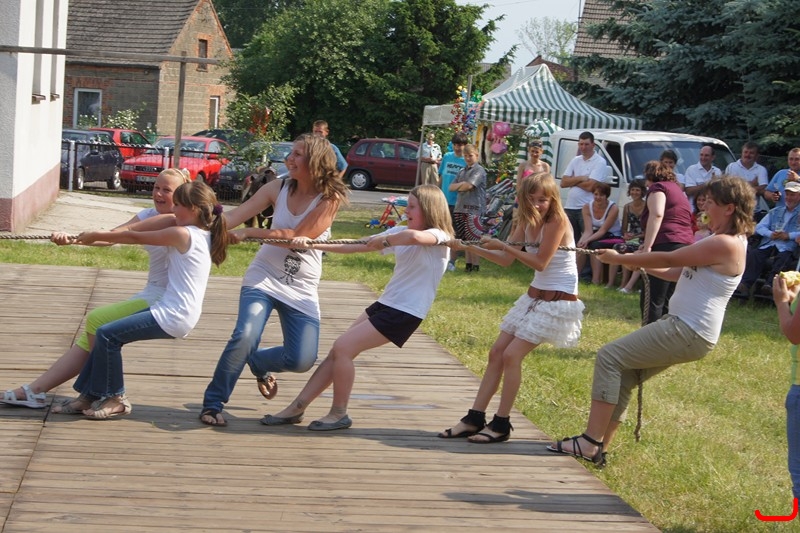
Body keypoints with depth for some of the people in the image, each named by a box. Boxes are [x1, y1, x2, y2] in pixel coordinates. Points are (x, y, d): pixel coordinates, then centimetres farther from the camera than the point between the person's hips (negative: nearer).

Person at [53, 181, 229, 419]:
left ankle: (114, 399, 0)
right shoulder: (204, 236, 12)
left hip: (173, 317, -10)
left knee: (107, 334, -11)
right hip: (180, 314, 10)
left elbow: (134, 237, -6)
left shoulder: (181, 234, -14)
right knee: (108, 334, 14)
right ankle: (91, 394, 20)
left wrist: (95, 236, 5)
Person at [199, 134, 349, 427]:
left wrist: (248, 233, -21)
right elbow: (235, 215, -7)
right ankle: (212, 403, -8)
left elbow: (297, 237, -19)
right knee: (245, 336, -24)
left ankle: (258, 363, 27)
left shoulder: (329, 199, -11)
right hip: (264, 278, 0)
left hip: (302, 289, 0)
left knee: (302, 360, -8)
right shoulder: (278, 188, -2)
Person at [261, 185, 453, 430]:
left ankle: (339, 414, 1)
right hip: (385, 303, 8)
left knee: (343, 347, -14)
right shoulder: (401, 233, 12)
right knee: (337, 350, 3)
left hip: (405, 313, -8)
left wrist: (384, 241, -19)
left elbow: (414, 236, -38)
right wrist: (312, 244, 1)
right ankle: (296, 408, 10)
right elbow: (355, 246, 9)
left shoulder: (439, 238, -12)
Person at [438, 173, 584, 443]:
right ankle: (474, 419, 10)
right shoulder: (528, 222, 7)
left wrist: (503, 245, -21)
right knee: (497, 352, 5)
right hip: (534, 297, 9)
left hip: (557, 302, -9)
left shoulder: (557, 221, -17)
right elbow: (506, 260, 6)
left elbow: (540, 262, -20)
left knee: (511, 355, -13)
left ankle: (501, 425, -3)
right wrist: (473, 248, -6)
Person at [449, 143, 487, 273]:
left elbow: (469, 186, -15)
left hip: (474, 208, -7)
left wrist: (458, 187, 4)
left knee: (473, 238, -8)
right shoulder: (462, 171, 20)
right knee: (465, 238, 9)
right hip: (461, 207, 7)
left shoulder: (479, 170, -4)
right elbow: (451, 187, 13)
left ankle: (475, 264, -6)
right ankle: (468, 263, 14)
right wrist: (461, 185, -6)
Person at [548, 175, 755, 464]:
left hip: (689, 332, -10)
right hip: (681, 325, 10)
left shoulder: (726, 244, -18)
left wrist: (619, 258, -5)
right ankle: (599, 446, 13)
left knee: (610, 357, -12)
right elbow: (681, 273, 21)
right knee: (621, 377, 11)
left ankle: (590, 443, -12)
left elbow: (668, 260, -15)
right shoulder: (720, 241, 14)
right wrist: (643, 265, 13)